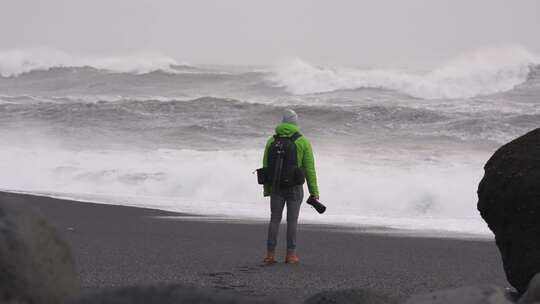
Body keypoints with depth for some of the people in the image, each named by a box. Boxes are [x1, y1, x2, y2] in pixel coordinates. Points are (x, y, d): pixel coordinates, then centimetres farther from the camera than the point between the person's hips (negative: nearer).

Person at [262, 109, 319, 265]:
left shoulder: (272, 141, 4)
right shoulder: (303, 142, -5)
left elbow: (266, 166, 6)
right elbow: (309, 168, -6)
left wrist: (267, 189, 16)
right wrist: (314, 191, -1)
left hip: (276, 187, 2)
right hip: (294, 188, -2)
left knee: (275, 220, 8)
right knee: (292, 220, 4)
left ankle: (270, 255, 3)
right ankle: (290, 255, 3)